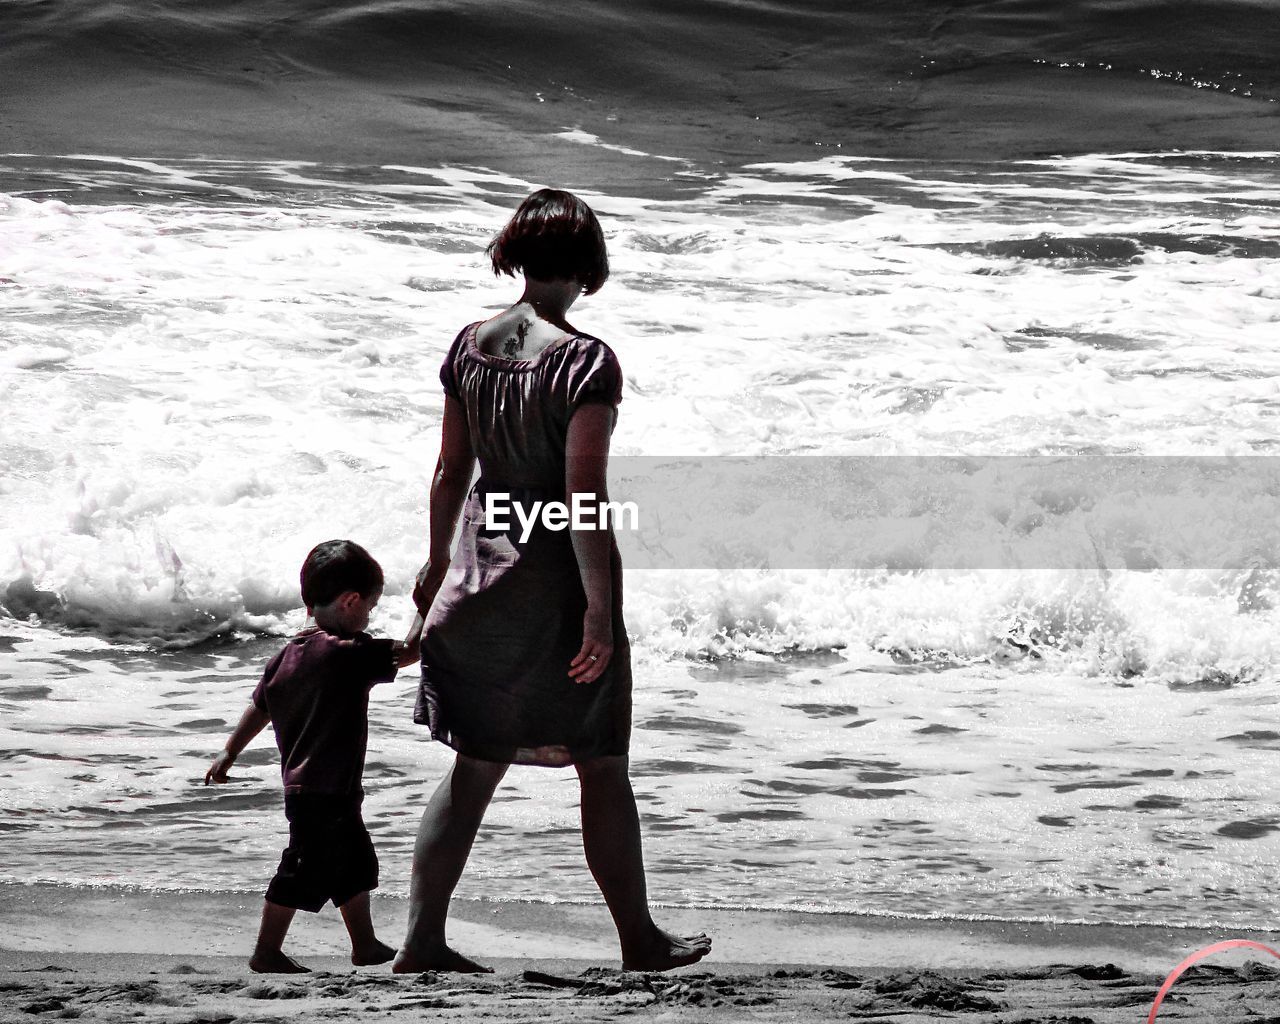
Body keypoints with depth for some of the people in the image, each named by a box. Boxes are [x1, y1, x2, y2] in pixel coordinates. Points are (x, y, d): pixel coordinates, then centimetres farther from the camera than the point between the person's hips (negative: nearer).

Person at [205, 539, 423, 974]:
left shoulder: (288, 655, 6)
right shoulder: (349, 654, -20)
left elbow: (258, 708, 15)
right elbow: (409, 651, -20)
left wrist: (229, 754, 26)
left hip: (302, 787, 10)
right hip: (325, 794, -10)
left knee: (356, 865, 21)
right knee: (305, 873, 1)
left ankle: (365, 945, 31)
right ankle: (267, 951, 9)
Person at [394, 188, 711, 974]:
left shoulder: (470, 344, 1)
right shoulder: (585, 361, -18)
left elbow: (452, 470, 8)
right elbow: (584, 494, -20)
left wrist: (438, 562, 21)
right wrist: (601, 605, -16)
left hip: (481, 569, 6)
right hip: (556, 579, -6)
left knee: (477, 768, 13)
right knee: (602, 768, 9)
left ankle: (422, 939, 10)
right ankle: (641, 943, 20)